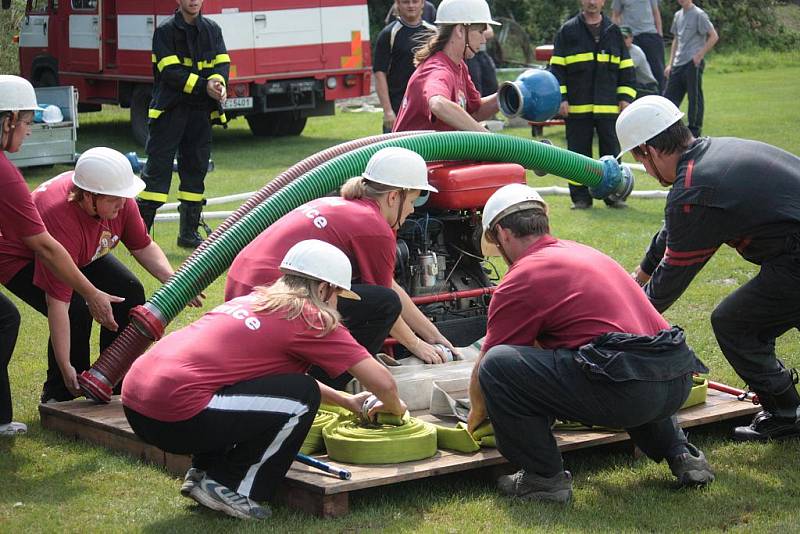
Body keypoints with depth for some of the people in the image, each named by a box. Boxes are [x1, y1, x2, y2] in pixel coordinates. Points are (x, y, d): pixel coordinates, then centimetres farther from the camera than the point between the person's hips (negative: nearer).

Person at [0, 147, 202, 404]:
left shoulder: (119, 200, -23)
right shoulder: (61, 220, -43)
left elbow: (143, 247, -5)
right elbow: (57, 303, -41)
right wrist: (66, 368, -39)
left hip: (83, 256, 7)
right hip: (22, 261, -7)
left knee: (129, 293, -9)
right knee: (77, 311, -29)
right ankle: (59, 395, -8)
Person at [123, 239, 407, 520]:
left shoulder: (254, 299, 23)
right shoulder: (310, 317, 1)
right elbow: (381, 381, 2)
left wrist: (347, 401, 42)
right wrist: (395, 408, 24)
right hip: (176, 413, -9)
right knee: (303, 396, -1)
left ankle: (203, 472, 22)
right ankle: (228, 488, 4)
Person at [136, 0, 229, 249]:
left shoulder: (212, 30, 11)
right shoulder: (166, 30, -4)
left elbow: (222, 64, 3)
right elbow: (170, 71, -13)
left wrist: (218, 82, -20)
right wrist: (204, 86, -21)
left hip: (202, 111, 5)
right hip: (170, 109, -5)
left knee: (195, 170, 8)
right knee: (158, 167, -7)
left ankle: (189, 232, 16)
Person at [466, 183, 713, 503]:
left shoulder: (520, 279, 2)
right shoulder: (586, 253, 27)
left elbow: (485, 369, 12)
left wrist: (476, 414, 32)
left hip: (624, 394, -8)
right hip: (679, 383, 9)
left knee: (497, 365, -4)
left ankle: (544, 479, 3)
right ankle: (680, 454, 26)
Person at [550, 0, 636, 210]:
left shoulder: (614, 32, 11)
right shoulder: (567, 31, 4)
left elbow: (626, 67, 13)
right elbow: (557, 67, 2)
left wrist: (626, 98, 5)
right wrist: (560, 98, -6)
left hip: (609, 106, 2)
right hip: (577, 107, -2)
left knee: (612, 152, 4)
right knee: (579, 153, 2)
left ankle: (613, 195, 12)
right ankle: (580, 197, 9)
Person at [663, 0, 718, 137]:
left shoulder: (699, 14, -7)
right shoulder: (678, 15, 16)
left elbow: (714, 36, -11)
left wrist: (699, 55, -14)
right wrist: (670, 64, 17)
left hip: (693, 64, -8)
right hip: (678, 64, 8)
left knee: (695, 98, -2)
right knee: (669, 97, 7)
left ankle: (695, 132, 3)